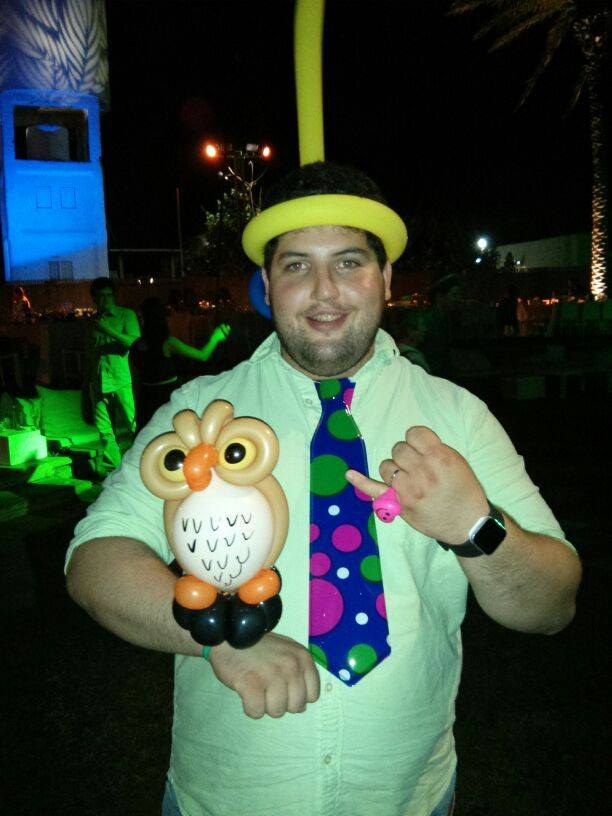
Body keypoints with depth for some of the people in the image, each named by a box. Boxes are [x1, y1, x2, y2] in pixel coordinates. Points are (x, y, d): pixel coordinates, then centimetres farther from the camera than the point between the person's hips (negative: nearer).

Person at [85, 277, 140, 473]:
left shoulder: (126, 315, 3)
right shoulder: (94, 320, 18)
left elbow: (134, 342, -12)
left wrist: (109, 330, -21)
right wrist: (86, 380, 23)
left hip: (123, 381, -5)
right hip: (99, 383, 5)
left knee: (132, 426, -8)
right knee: (104, 429, 5)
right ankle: (112, 469, 13)